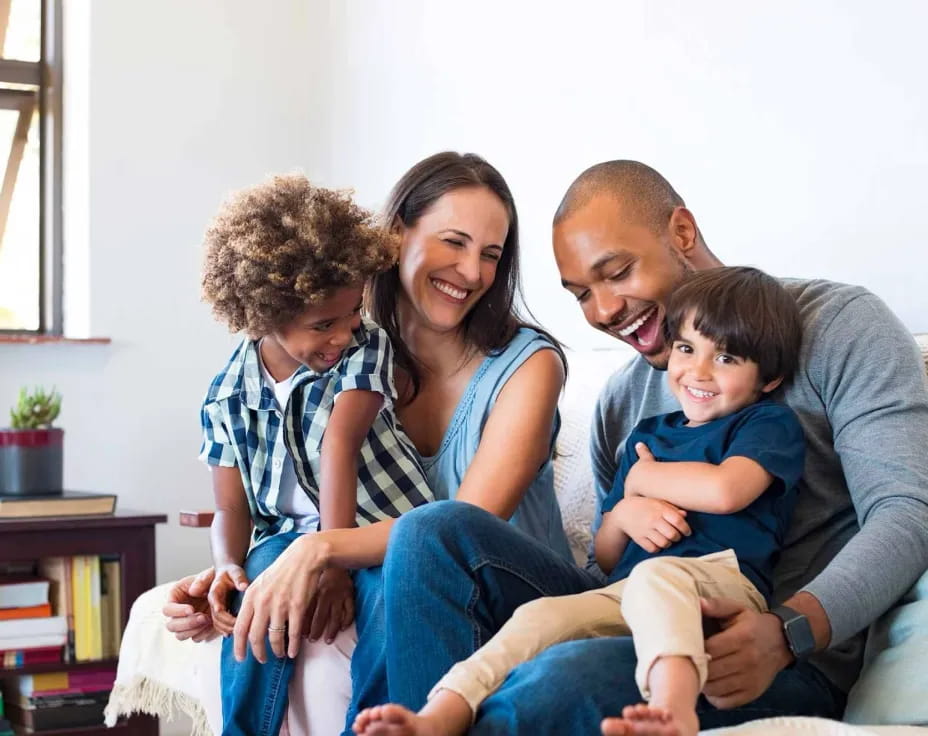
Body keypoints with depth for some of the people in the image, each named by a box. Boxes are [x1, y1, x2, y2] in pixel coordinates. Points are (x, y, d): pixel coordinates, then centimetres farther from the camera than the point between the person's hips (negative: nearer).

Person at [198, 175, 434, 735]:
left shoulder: (366, 347, -5)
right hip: (289, 538, 2)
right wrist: (227, 567, -18)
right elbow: (232, 509, 7)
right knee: (260, 586, -33)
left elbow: (339, 444, -20)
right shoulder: (228, 396, 3)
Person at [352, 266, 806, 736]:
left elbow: (724, 490, -12)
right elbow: (605, 559, 28)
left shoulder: (770, 423, 12)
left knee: (655, 575, -38)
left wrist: (641, 478, 7)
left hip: (722, 581, -5)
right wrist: (623, 515, 3)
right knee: (539, 617, -23)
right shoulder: (648, 435, 28)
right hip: (626, 593, 5)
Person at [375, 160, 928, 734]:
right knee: (434, 531, -11)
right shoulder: (621, 401, 19)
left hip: (787, 666, -6)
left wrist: (787, 632, -27)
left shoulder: (839, 325, 0)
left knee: (577, 673, -38)